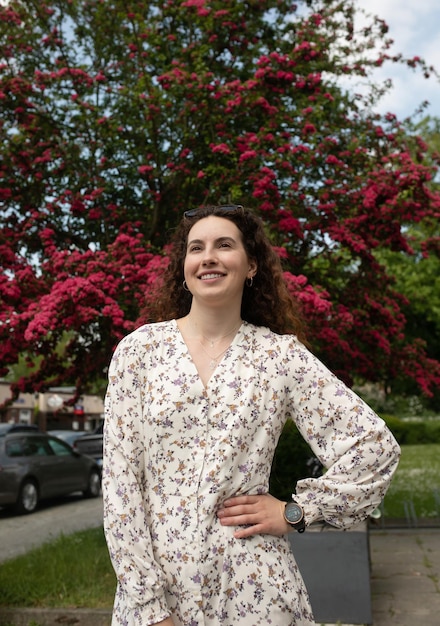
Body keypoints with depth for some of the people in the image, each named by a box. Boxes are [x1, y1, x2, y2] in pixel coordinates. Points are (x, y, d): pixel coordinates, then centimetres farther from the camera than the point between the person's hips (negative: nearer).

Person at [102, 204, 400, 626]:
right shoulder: (140, 348, -2)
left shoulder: (282, 354, -2)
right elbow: (120, 476, -5)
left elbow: (374, 445, -1)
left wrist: (296, 512, -5)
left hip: (252, 587, 0)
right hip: (154, 580, 1)